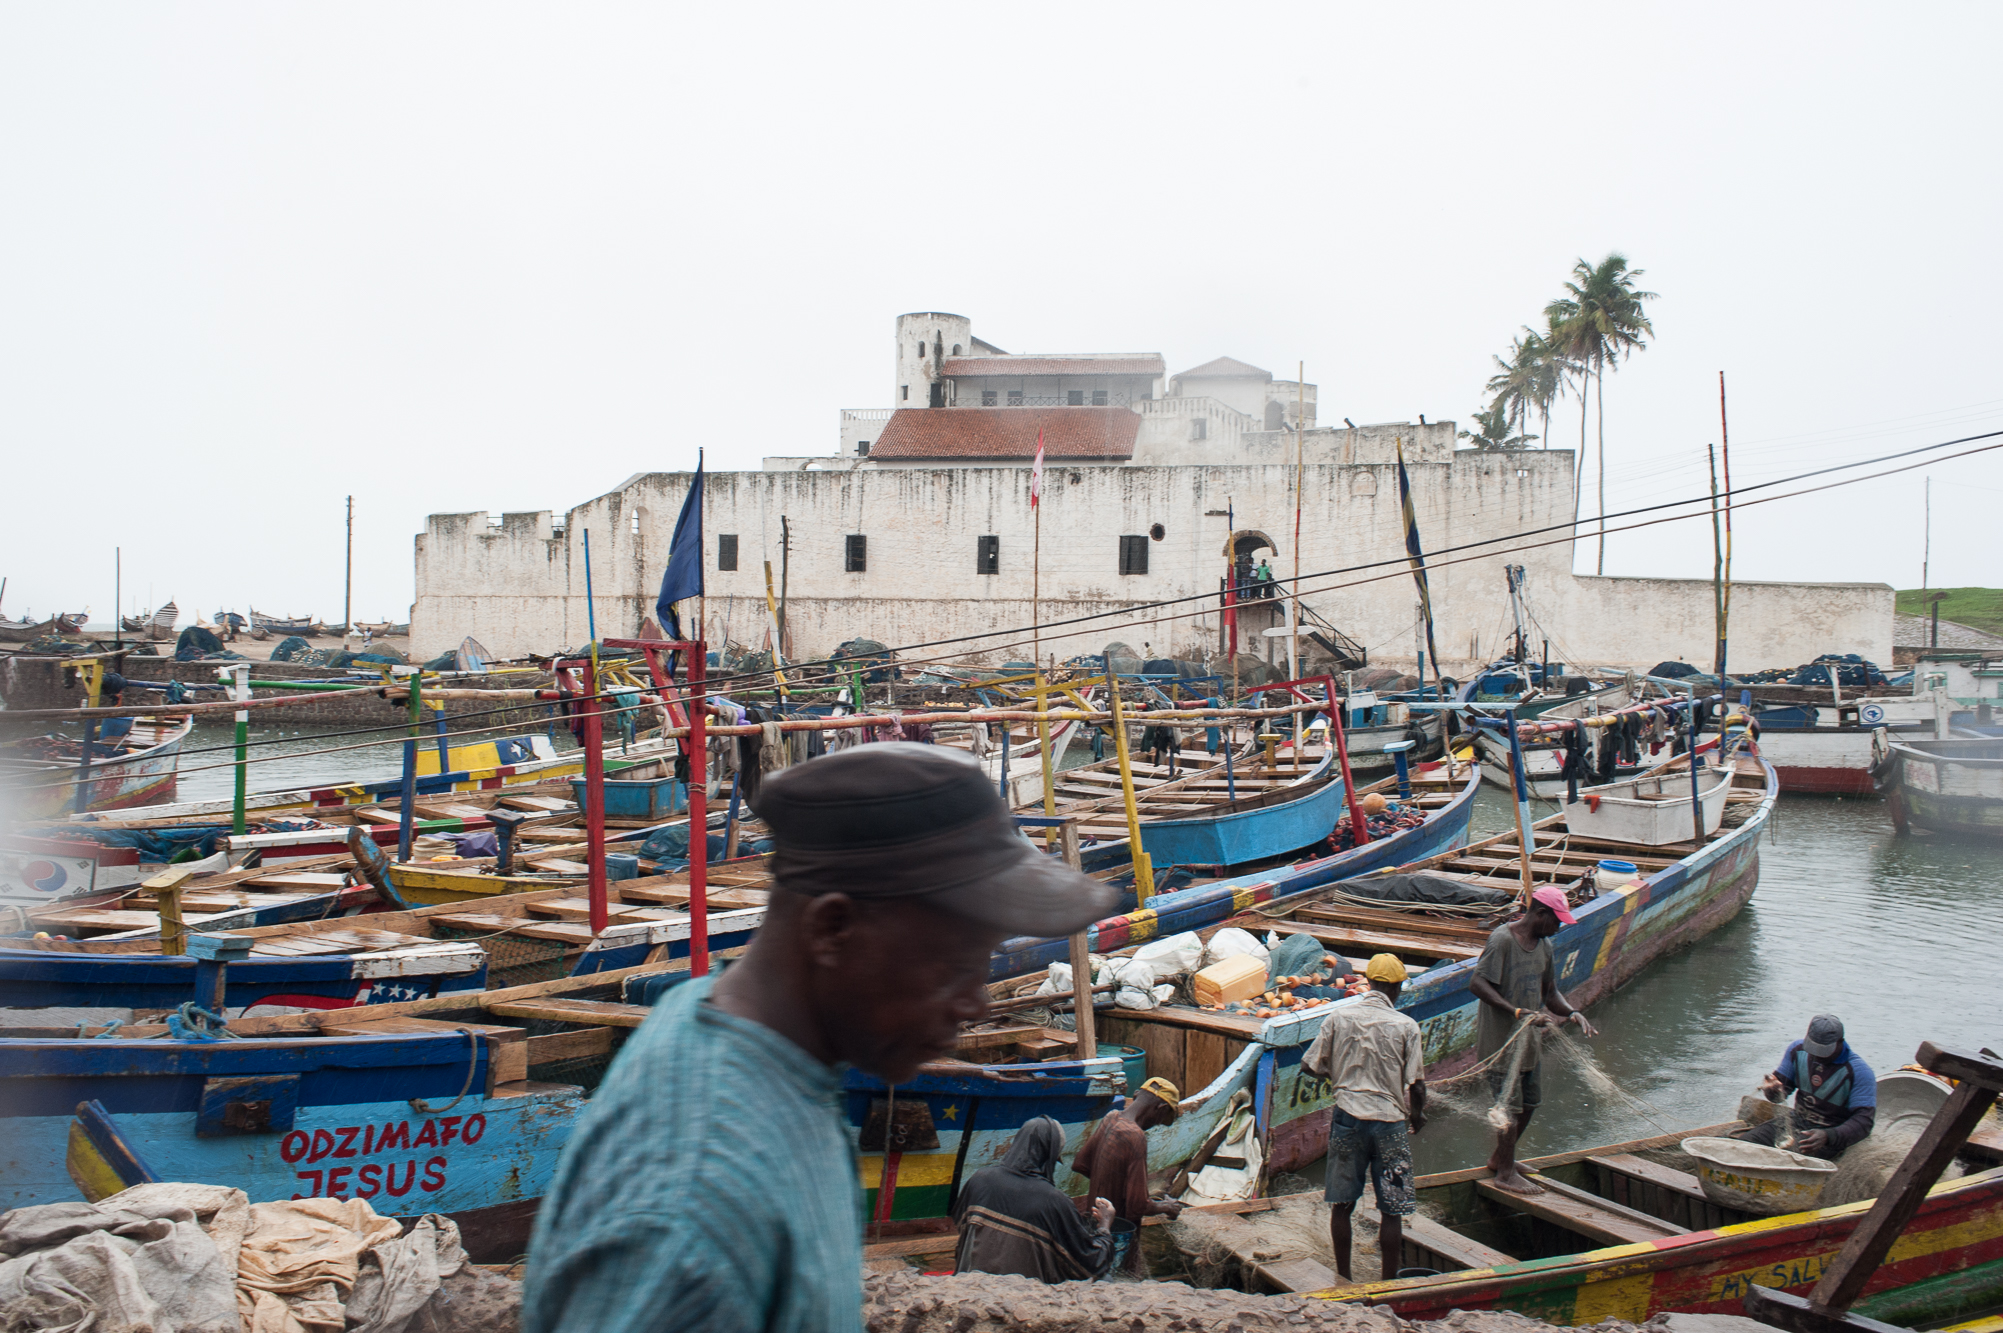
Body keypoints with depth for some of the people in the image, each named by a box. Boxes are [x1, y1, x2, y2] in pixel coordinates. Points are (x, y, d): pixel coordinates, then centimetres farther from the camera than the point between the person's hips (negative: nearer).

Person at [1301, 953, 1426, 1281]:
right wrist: (1417, 1117, 14)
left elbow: (1311, 1065, 2)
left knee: (1341, 1205, 13)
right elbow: (1417, 1084, -6)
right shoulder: (1406, 1026, -7)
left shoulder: (1338, 1017, -2)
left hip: (1347, 1118, 2)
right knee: (1391, 1211, 8)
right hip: (1390, 1122, -2)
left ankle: (1344, 1279, 21)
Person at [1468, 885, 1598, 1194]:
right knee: (1510, 1105, -2)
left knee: (1530, 1101, 15)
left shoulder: (1544, 945, 9)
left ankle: (1500, 1157, 33)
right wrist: (1517, 1012, -31)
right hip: (1499, 1038, -9)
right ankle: (1506, 1172, 12)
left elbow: (1549, 993, 15)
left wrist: (1572, 1013, -5)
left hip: (1527, 1038, 9)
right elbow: (1477, 984, -24)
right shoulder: (1502, 939, -18)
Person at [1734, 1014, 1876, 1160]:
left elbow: (1864, 1121, -19)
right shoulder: (1798, 1049, 0)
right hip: (1795, 1123, 5)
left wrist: (1828, 1136, -35)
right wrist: (1773, 1090, -17)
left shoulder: (1859, 1072, -16)